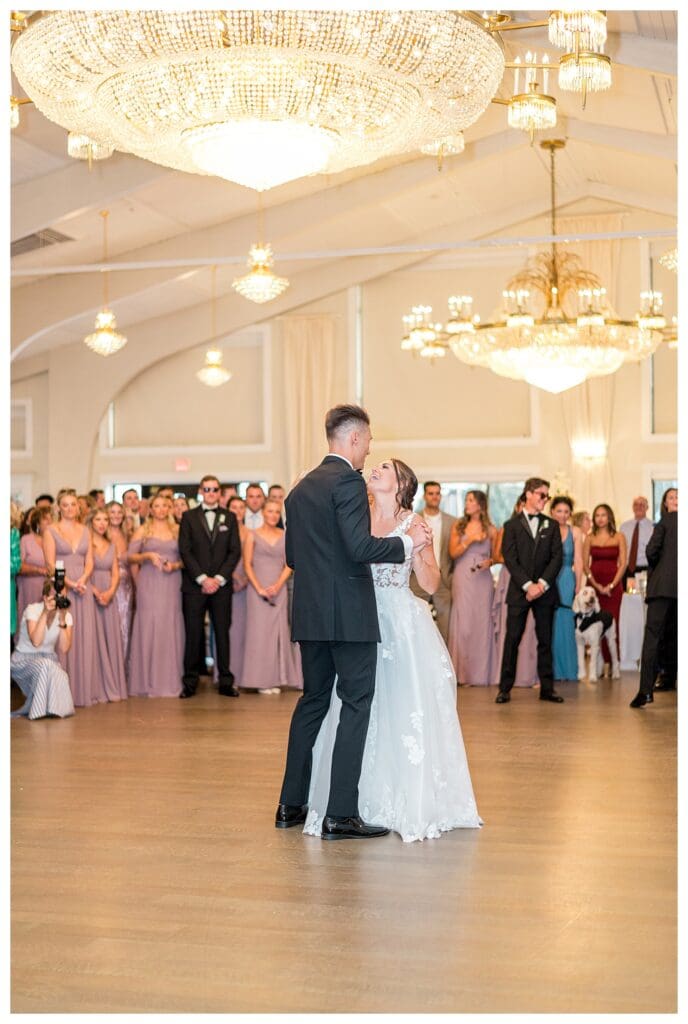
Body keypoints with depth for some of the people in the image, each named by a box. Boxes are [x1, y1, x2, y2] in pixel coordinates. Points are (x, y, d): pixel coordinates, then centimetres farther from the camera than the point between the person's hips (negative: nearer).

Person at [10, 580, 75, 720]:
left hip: (48, 659, 3)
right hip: (23, 659, -3)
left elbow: (64, 650, -19)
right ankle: (36, 709, -15)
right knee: (45, 665, -34)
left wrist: (62, 621, -24)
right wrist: (45, 613, -31)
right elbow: (35, 642, -32)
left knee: (60, 677, -28)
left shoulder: (66, 616, -6)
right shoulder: (32, 610, -16)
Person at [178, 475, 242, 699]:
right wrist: (202, 579, -10)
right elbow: (185, 551, -1)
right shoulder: (189, 517, 7)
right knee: (193, 634, -2)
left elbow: (235, 551, 5)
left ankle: (226, 682, 5)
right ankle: (190, 682, 3)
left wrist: (219, 579, -7)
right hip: (194, 585, -1)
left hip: (221, 585, 1)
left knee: (222, 632, 2)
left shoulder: (229, 518, 11)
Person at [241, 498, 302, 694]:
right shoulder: (252, 535, 2)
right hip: (258, 589, -3)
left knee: (278, 631, 2)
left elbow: (289, 565, 5)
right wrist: (259, 588, -12)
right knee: (259, 630, -3)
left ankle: (275, 679, 9)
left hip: (278, 589, 3)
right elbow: (247, 565, -2)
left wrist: (278, 585, -9)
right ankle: (261, 680, 1)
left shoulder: (285, 536, 9)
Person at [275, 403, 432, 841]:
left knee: (313, 701, 16)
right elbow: (360, 546, -22)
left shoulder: (301, 488, 14)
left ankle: (291, 804, 21)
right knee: (356, 706, -2)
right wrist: (408, 542, -11)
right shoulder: (348, 482, -12)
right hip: (350, 613, -8)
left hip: (310, 614, 8)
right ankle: (341, 814, -3)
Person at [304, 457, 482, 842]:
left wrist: (416, 548, -18)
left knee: (405, 712, -4)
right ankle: (369, 801, 13)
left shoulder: (413, 523, -1)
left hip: (403, 625, -4)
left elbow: (431, 583, -4)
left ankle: (413, 804, 6)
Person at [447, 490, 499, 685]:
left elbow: (495, 556, 13)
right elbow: (453, 553, -1)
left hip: (482, 579, 0)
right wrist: (470, 540, -12)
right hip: (462, 579, 0)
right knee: (462, 623, -4)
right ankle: (463, 672, 1)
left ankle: (480, 673, 7)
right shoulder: (458, 526, 7)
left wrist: (489, 562, -8)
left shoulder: (490, 530, 7)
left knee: (481, 622, 0)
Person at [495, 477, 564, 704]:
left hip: (545, 590, 2)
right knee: (512, 639, -3)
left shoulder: (551, 525, 12)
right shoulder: (512, 525, 5)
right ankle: (505, 688, 0)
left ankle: (547, 688, 9)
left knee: (545, 640, 4)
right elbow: (509, 559, -4)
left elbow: (557, 557, 4)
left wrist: (542, 583, -9)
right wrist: (528, 585, -13)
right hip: (519, 591, -2)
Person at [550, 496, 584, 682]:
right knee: (548, 627, 1)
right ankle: (551, 670, 9)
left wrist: (578, 586, -2)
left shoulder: (574, 532, 4)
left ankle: (567, 669, 9)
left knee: (565, 626, 0)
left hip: (566, 581, 0)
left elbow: (578, 561, 3)